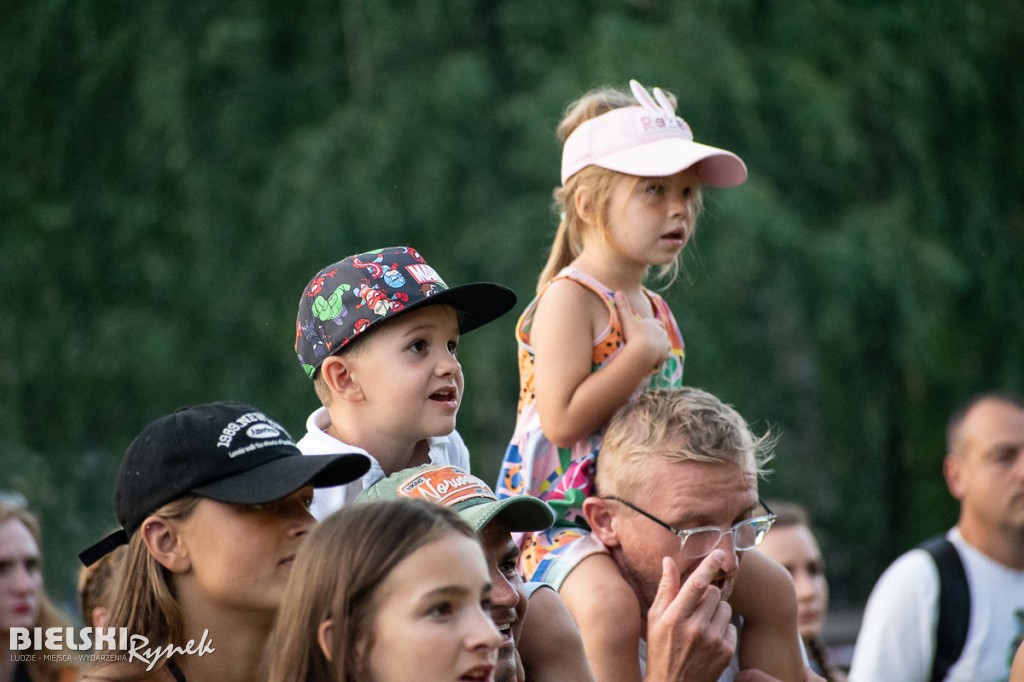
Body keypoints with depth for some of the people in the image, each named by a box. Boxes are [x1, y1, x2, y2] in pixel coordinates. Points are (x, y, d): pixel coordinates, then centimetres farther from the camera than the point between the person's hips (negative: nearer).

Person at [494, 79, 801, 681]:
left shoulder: (655, 312, 15)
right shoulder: (570, 299, -13)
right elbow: (563, 421, -24)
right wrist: (644, 353, -19)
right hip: (560, 517, -9)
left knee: (766, 582, 11)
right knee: (610, 603, -37)